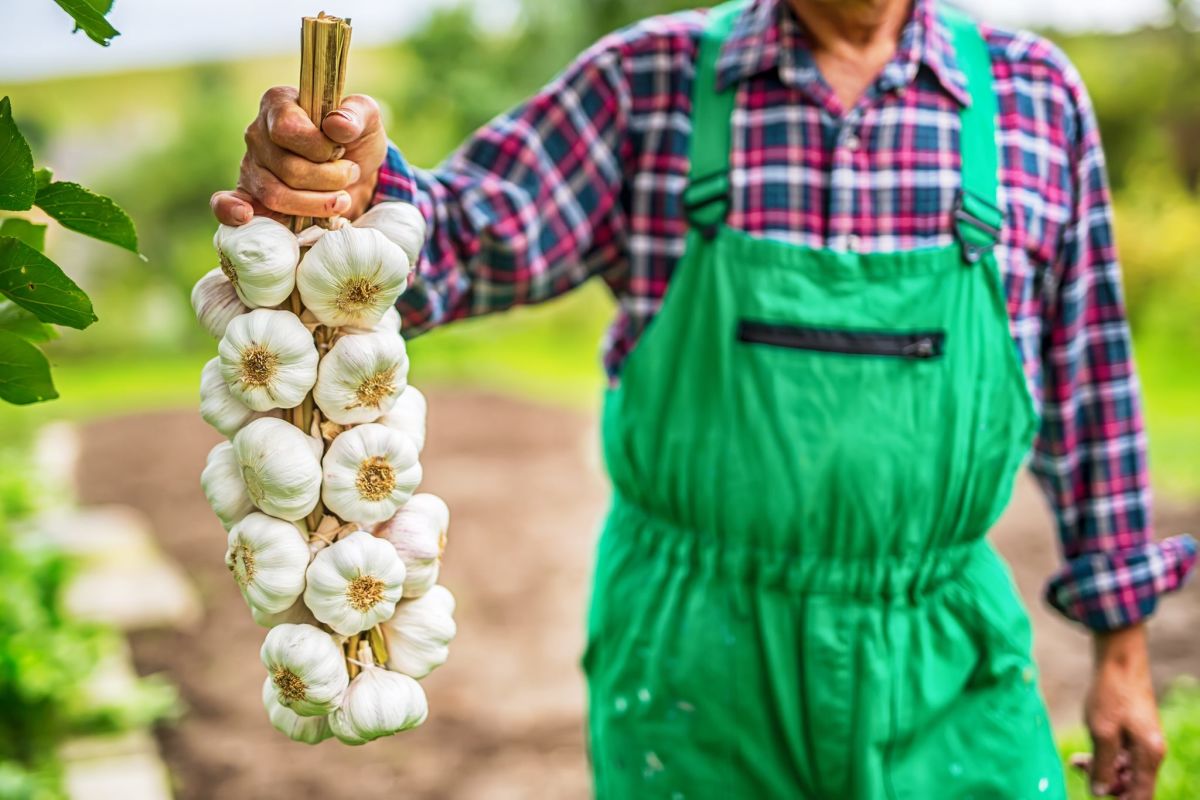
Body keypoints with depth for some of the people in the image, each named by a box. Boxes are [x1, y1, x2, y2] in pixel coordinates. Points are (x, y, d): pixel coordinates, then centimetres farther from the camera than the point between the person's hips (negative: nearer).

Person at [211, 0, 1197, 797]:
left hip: (942, 666, 1)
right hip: (690, 660, 0)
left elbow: (1086, 377, 4)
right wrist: (355, 187, -36)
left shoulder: (1033, 93, -1)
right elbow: (466, 242, -12)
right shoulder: (652, 81, -3)